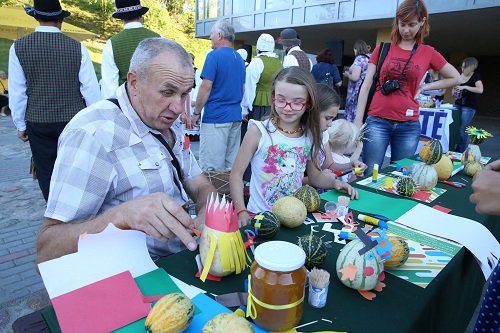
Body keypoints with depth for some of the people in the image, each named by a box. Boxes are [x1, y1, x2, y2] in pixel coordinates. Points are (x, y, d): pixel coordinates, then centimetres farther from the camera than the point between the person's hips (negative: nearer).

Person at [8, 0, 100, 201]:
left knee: (47, 173, 12)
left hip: (38, 123, 0)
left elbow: (17, 92, -2)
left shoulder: (18, 47, -5)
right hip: (74, 120, 0)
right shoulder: (77, 47, -8)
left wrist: (20, 125, 9)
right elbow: (91, 89, -7)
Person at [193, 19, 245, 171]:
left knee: (211, 167, -1)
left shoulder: (214, 56, -9)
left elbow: (206, 87, -13)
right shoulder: (239, 59, 14)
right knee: (231, 165, 12)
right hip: (235, 116, 8)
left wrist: (196, 112, -5)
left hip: (216, 117, -8)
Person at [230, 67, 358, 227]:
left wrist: (334, 182, -2)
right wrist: (241, 211, -18)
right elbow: (236, 174, -8)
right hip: (260, 216, -3)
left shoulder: (310, 135, 1)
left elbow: (315, 176, 16)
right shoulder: (259, 130, -11)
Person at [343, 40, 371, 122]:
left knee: (353, 118, -4)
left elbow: (355, 77, -17)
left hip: (357, 93, -8)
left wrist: (347, 74, 2)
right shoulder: (370, 58, 14)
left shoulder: (359, 59, -8)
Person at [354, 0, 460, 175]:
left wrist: (424, 87, 6)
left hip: (409, 126, 1)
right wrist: (358, 121, -3)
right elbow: (366, 86, 3)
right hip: (377, 121, -1)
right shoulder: (382, 49, 6)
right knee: (369, 174, -3)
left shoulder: (428, 53, 8)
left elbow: (455, 78, 20)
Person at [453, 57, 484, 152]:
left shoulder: (476, 76, -9)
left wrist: (465, 87, -27)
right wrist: (454, 92, -3)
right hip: (457, 105, 5)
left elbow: (480, 90, -24)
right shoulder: (459, 75, 6)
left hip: (469, 107, -5)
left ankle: (460, 153, 4)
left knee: (463, 130, -6)